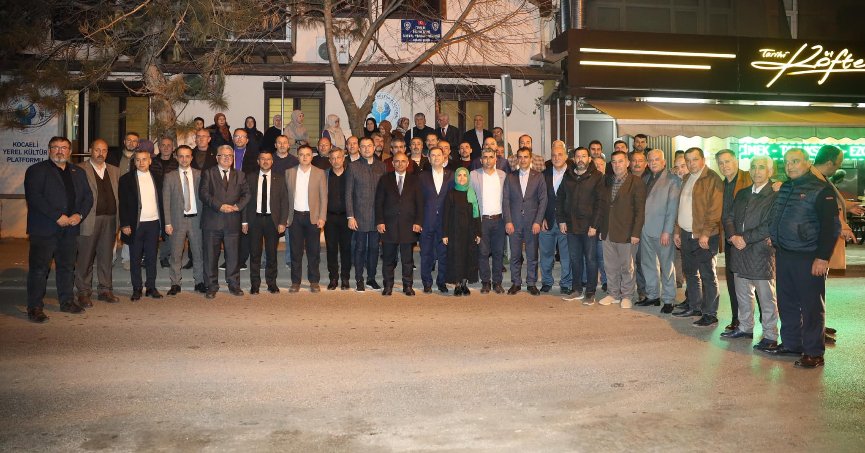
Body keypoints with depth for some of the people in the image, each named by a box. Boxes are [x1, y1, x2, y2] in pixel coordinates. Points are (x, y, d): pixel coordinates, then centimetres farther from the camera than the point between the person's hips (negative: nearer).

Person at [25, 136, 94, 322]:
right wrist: (57, 217, -18)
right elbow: (34, 197, -12)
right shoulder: (36, 170, -1)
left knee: (67, 266, 13)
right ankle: (35, 307, 2)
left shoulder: (78, 173, 16)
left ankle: (67, 301, 24)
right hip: (44, 229, -5)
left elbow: (88, 197, 12)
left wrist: (79, 215, -7)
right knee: (39, 268, -3)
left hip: (70, 229, 5)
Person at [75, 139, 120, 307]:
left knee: (106, 256, 9)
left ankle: (105, 290, 18)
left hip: (109, 219, 4)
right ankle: (84, 293, 11)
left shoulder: (114, 171, 15)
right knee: (85, 257, 2)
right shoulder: (80, 170, 0)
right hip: (88, 220, -4)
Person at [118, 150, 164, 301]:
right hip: (135, 224, -2)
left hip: (153, 223, 3)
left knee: (152, 257, 7)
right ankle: (136, 289, 10)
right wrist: (124, 224, -8)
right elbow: (123, 204, -1)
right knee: (135, 258, 3)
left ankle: (151, 287, 14)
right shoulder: (126, 179, 1)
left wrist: (162, 222, 6)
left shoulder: (156, 179, 11)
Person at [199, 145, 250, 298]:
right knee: (211, 255, 3)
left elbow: (246, 194, 6)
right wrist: (219, 206, -17)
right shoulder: (208, 173, 6)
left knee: (233, 254, 5)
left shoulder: (240, 175, 15)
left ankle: (234, 284, 16)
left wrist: (237, 206, -13)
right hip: (212, 221, -2)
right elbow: (203, 193, -6)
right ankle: (212, 286, 12)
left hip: (232, 221, 2)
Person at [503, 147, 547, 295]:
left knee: (532, 255, 4)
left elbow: (543, 200, 1)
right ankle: (515, 283, 16)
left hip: (532, 222, -1)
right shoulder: (510, 177, 8)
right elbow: (506, 200, 4)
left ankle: (531, 283, 15)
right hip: (514, 222, 1)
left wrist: (538, 221, -7)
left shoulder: (538, 177, 5)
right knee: (515, 255, 5)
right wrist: (508, 221, -5)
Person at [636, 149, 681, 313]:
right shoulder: (647, 179, 13)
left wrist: (667, 231, -16)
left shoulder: (672, 180, -6)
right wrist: (639, 226, 4)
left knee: (666, 266, 3)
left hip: (662, 231, -6)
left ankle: (668, 300, 12)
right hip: (646, 229, 6)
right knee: (648, 264, 13)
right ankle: (652, 295, 25)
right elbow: (642, 203, 12)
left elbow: (673, 208, -11)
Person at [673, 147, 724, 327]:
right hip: (686, 234, 8)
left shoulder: (712, 179, -10)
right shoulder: (687, 179, 16)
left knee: (707, 275, -2)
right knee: (690, 272, 16)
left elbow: (715, 209, -16)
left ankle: (710, 314, 5)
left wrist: (705, 233, -20)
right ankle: (695, 307, 29)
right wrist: (677, 231, 16)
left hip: (704, 237, -8)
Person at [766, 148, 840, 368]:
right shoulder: (785, 188, 14)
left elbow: (831, 226, -13)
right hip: (784, 255, 7)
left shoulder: (821, 189, -8)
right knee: (786, 303, 14)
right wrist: (773, 237, 12)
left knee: (812, 306, 1)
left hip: (809, 258, -7)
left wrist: (823, 257, -18)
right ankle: (791, 344, 27)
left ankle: (814, 352, 10)